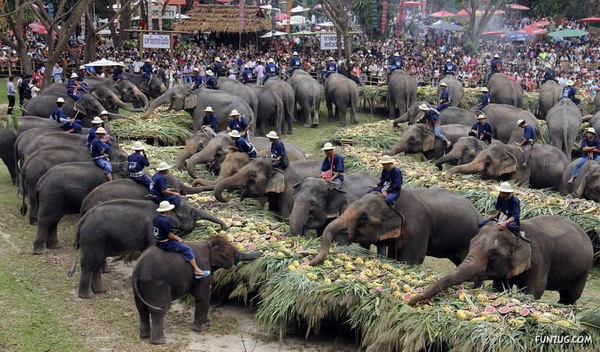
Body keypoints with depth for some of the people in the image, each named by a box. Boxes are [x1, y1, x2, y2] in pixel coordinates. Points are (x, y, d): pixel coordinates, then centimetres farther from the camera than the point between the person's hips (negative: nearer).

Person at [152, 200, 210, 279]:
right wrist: (177, 239, -1)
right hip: (166, 244, -10)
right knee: (187, 249, -3)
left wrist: (174, 237, 14)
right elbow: (169, 235, -21)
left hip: (159, 242, 10)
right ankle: (197, 270, -6)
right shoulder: (166, 220, -24)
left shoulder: (155, 219, 6)